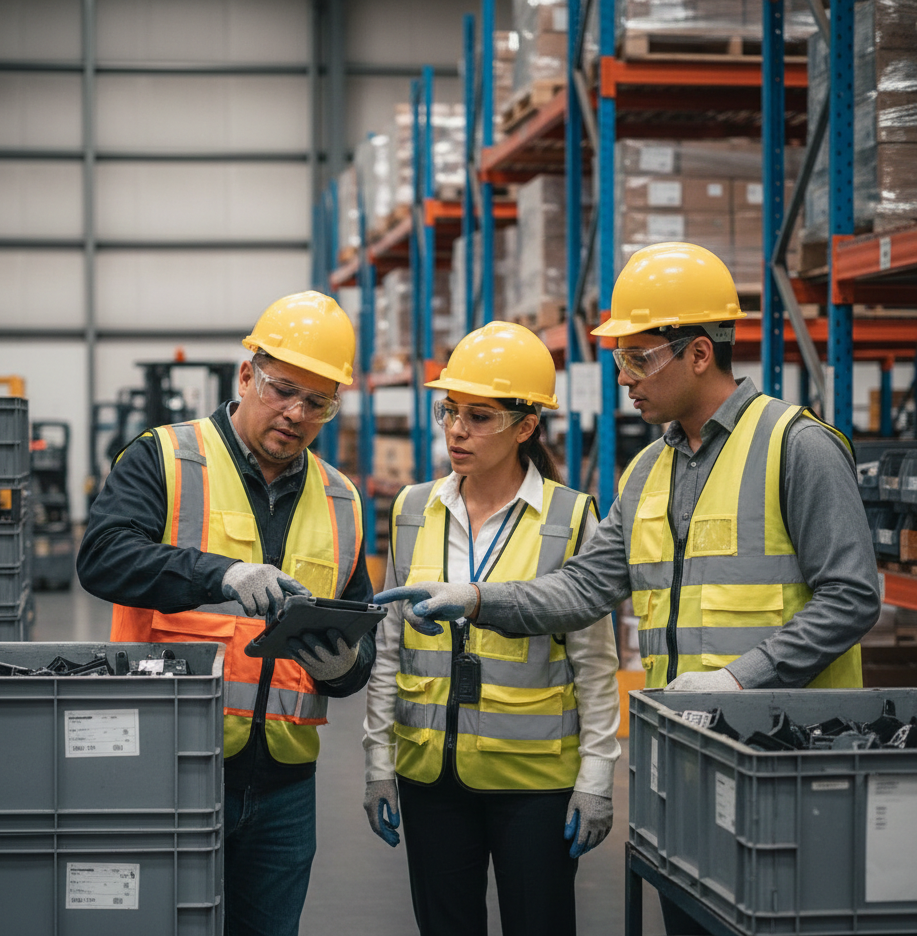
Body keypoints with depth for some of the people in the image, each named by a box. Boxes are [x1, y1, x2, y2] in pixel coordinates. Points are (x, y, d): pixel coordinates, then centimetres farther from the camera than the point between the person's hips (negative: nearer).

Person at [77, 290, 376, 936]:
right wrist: (220, 573, -32)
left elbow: (363, 635, 19)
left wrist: (343, 665, -6)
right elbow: (103, 557, -18)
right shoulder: (164, 461, -1)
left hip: (283, 784, 4)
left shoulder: (340, 502, 14)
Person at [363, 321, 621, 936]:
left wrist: (597, 778, -4)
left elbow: (595, 662, -1)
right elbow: (388, 649, 11)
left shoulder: (570, 518, -4)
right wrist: (379, 762, 8)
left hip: (535, 776, -3)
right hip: (430, 772, 3)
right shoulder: (414, 511, 6)